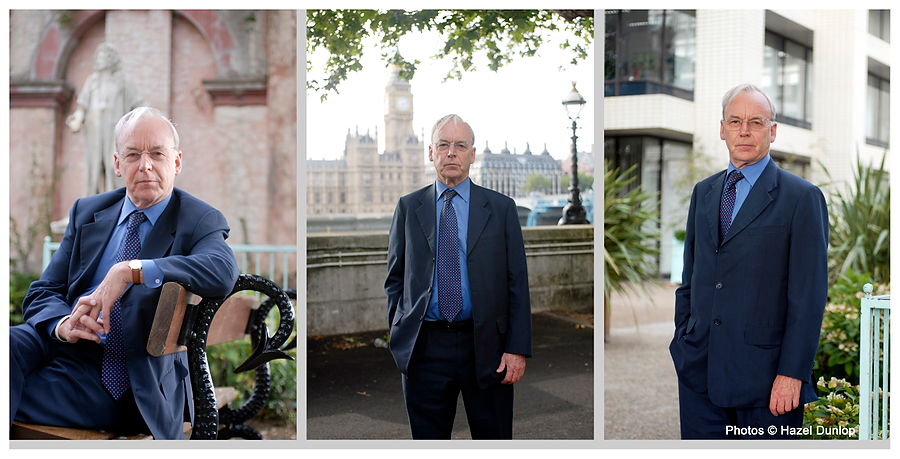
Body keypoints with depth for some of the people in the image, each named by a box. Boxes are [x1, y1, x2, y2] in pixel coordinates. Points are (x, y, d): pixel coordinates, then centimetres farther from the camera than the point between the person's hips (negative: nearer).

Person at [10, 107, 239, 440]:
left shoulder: (200, 222, 2)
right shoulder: (86, 212, 18)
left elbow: (223, 273, -22)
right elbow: (42, 293, 13)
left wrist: (130, 271, -29)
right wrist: (63, 324, -12)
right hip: (65, 344, 5)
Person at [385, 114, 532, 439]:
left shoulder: (501, 208, 4)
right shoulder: (408, 208, 8)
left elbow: (518, 283, 1)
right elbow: (395, 277, 11)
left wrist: (518, 348, -7)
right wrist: (399, 333, 0)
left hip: (485, 346, -1)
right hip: (424, 348, 1)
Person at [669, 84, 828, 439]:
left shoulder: (802, 197, -5)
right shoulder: (703, 192, 13)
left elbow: (810, 294, -9)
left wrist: (792, 373, -13)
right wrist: (682, 344, 11)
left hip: (764, 374, -5)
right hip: (699, 368, 5)